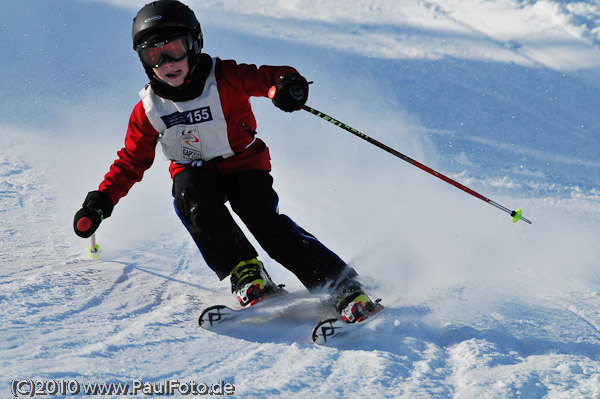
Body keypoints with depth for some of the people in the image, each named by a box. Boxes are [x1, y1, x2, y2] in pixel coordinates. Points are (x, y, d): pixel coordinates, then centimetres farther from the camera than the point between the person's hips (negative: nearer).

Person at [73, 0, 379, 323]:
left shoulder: (224, 78, -17)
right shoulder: (148, 110, -6)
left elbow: (267, 77, -27)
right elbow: (131, 162, 4)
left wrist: (287, 84, -52)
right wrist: (101, 201, -6)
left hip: (244, 164, -3)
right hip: (195, 172, 3)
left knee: (265, 221, -25)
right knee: (192, 197, -32)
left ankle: (345, 288, -24)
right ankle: (245, 272, -32)